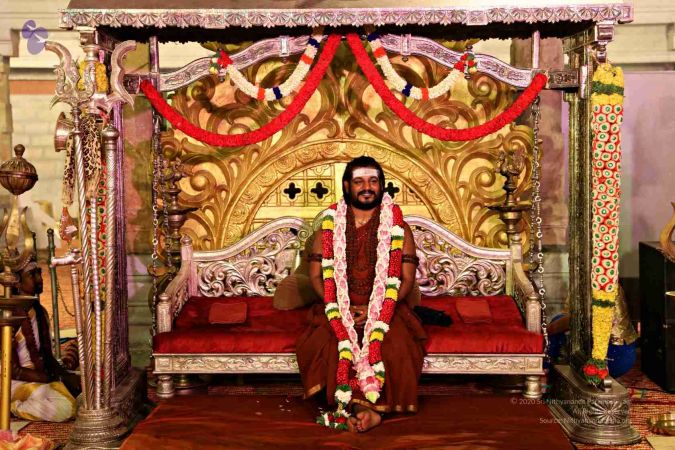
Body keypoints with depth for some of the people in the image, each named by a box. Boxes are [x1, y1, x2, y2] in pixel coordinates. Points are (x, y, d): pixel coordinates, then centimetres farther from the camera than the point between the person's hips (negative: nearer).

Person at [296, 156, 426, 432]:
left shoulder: (397, 227, 5)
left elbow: (407, 279, 1)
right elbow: (316, 276, 6)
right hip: (338, 308, 1)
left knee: (395, 346, -33)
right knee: (326, 342, -31)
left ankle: (363, 408, -23)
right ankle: (366, 409, -28)